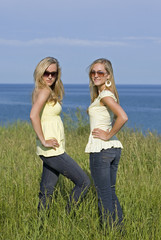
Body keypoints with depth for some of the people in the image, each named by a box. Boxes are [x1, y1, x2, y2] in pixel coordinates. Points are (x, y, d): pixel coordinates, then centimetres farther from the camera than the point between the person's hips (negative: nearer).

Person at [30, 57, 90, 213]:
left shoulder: (48, 92, 15)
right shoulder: (44, 91, -13)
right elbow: (33, 115, -29)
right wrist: (44, 141, -23)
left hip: (53, 150, 9)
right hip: (52, 150, -9)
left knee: (46, 192, 11)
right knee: (84, 183, -3)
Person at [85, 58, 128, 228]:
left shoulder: (105, 95, -14)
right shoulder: (108, 94, 14)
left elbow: (123, 117, -28)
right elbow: (118, 117, 29)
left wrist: (108, 135, -17)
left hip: (101, 149, -9)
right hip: (114, 148, 9)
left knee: (104, 194, -1)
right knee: (110, 192, 16)